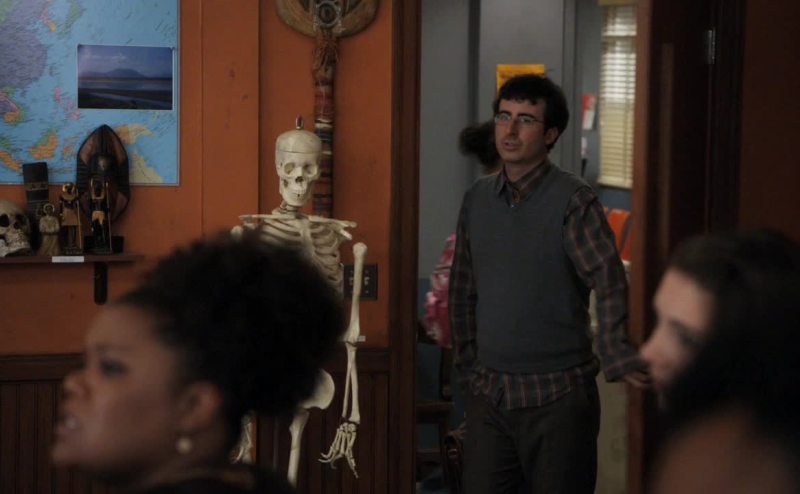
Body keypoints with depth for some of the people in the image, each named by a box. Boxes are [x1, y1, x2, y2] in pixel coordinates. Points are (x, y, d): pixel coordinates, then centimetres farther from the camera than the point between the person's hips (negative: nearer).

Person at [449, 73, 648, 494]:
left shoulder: (573, 201, -9)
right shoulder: (477, 199, 8)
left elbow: (608, 280, -21)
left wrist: (614, 353, -35)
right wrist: (467, 362, 14)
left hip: (558, 396, -5)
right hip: (488, 393, 5)